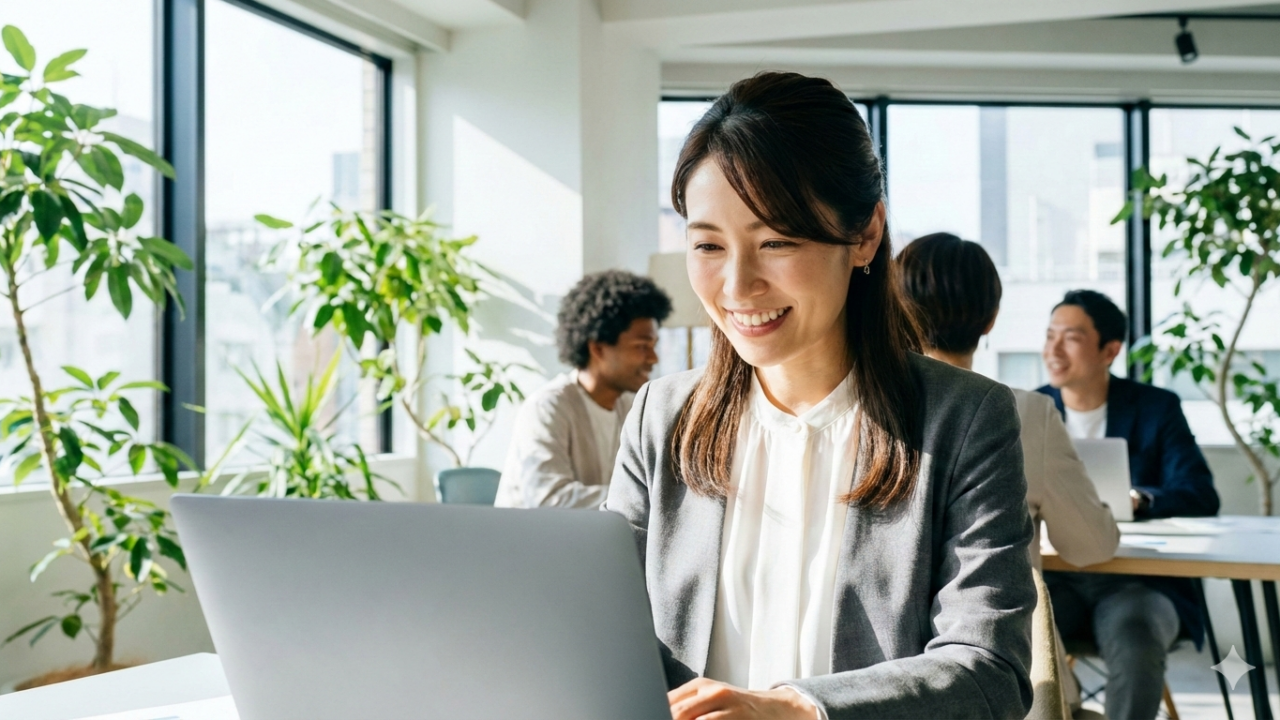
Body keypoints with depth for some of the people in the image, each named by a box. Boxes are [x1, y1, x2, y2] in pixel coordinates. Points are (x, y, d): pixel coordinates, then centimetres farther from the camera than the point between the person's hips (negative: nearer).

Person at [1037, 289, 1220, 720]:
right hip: (1053, 577, 2)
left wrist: (1135, 500, -27)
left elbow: (1200, 495, -8)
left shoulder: (1157, 408, 4)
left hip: (1137, 578, -1)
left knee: (1135, 640, -34)